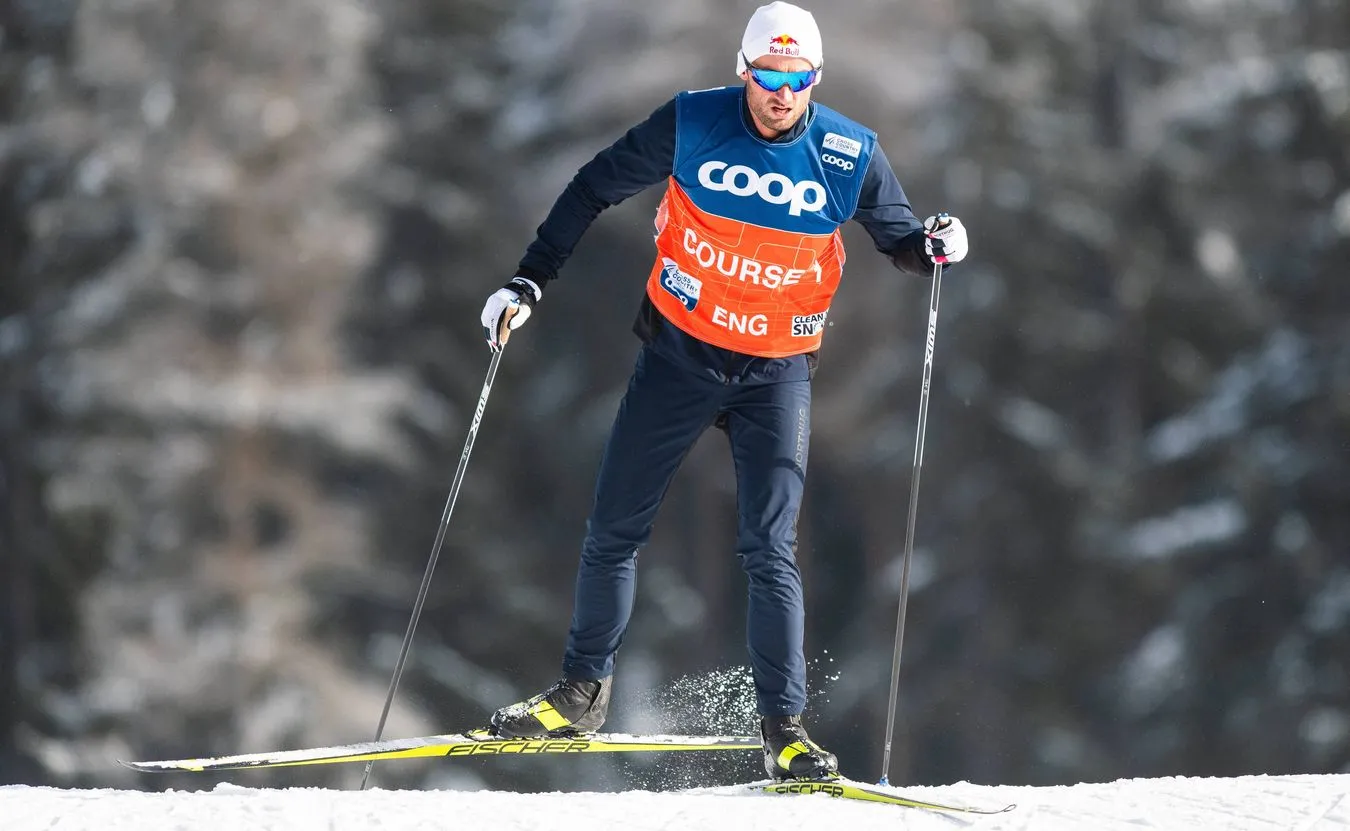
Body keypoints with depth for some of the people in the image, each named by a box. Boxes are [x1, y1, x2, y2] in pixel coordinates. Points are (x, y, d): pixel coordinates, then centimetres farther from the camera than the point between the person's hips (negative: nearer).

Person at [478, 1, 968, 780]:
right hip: (680, 353, 1)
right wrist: (530, 282, -4)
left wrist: (933, 246, -19)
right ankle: (583, 691, 22)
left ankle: (784, 728, -1)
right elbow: (596, 187, -1)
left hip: (778, 372, -1)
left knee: (770, 553, -8)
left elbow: (897, 236, 5)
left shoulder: (850, 157, -10)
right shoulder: (690, 125, -12)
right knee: (614, 531, 5)